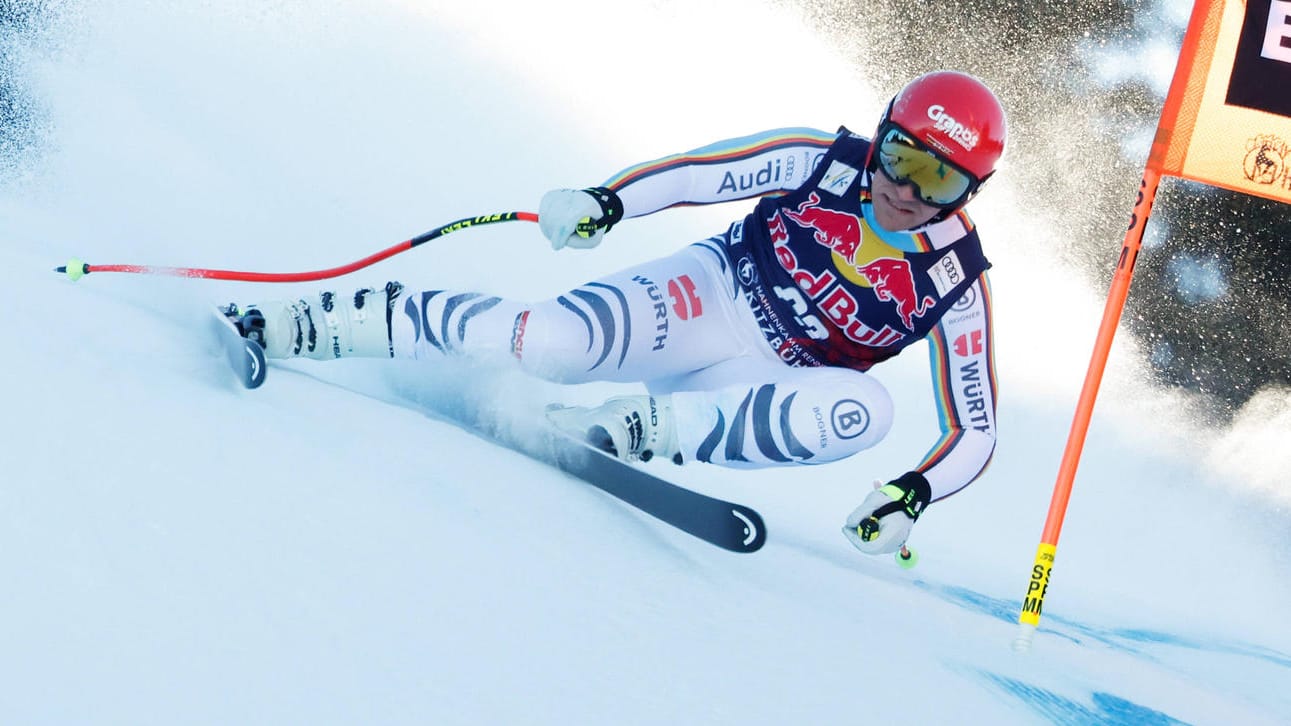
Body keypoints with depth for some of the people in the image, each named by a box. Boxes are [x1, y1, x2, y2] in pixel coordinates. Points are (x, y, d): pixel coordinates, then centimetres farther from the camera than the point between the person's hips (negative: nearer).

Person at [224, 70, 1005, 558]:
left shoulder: (956, 286, -9)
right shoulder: (823, 161, -9)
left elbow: (977, 430, -9)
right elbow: (693, 172, -5)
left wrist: (913, 494, -27)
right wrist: (604, 201, -23)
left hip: (757, 385, 1)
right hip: (701, 294, -1)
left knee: (865, 408, -32)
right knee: (552, 341, -29)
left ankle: (631, 430, -31)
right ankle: (297, 325, -18)